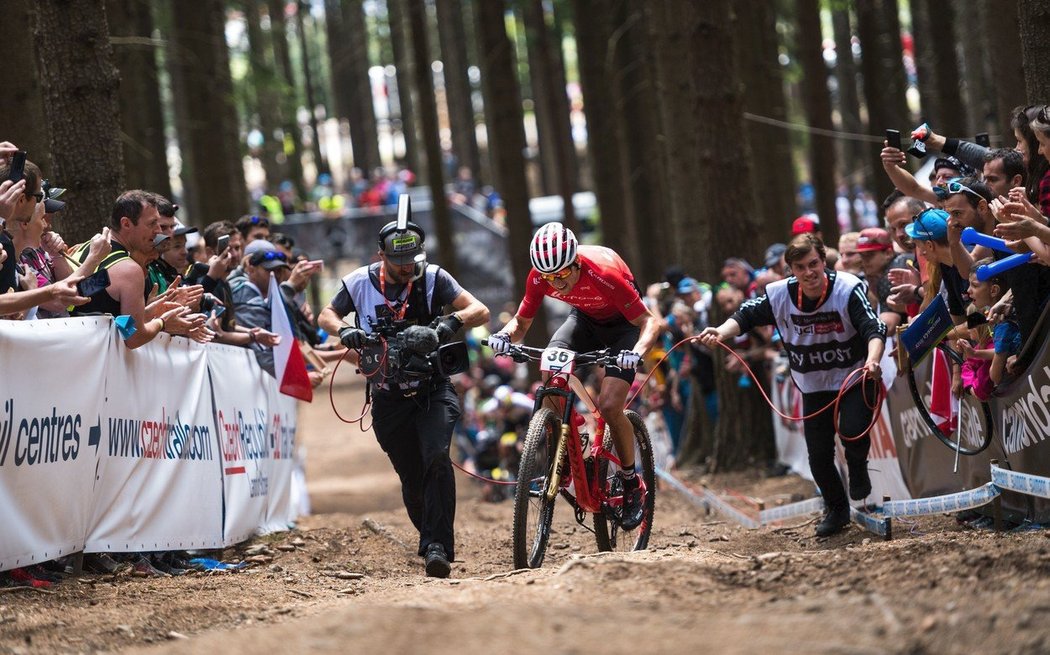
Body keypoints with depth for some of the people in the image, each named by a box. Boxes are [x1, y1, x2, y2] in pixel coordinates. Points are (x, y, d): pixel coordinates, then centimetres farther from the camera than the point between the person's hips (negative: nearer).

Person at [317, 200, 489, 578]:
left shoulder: (432, 278, -8)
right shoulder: (361, 282, -4)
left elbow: (480, 311, -15)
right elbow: (326, 316, 10)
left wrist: (447, 324, -35)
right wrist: (343, 330, -13)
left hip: (433, 390, -2)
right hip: (389, 400, 2)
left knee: (437, 458, -24)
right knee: (412, 479, 4)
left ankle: (437, 547, -24)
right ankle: (431, 540, 29)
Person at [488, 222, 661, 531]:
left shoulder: (604, 273, -37)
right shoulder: (539, 277, -24)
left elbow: (650, 321, -30)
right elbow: (521, 322, -10)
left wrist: (637, 352, -50)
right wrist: (505, 335, -33)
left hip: (623, 323, -5)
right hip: (585, 318, 5)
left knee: (609, 406, -21)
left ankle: (632, 485, 1)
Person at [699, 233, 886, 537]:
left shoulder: (848, 289, -21)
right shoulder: (779, 295, -12)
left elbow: (874, 328, -28)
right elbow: (746, 316, -1)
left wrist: (872, 361, -48)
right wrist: (721, 331, -22)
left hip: (854, 378, -3)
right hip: (814, 387, 3)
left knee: (852, 431, -27)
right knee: (819, 455, 0)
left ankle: (857, 467, 10)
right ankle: (836, 509, 27)